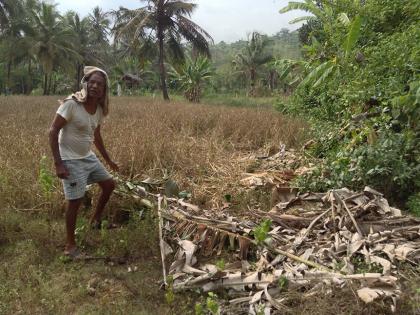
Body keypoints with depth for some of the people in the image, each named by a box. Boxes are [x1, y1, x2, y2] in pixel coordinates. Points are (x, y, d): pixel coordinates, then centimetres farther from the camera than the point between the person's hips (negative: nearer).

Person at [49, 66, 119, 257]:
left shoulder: (99, 109, 2)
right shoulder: (71, 103, -20)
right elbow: (53, 131, -19)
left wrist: (108, 159, 21)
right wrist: (58, 163, -23)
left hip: (89, 157, 8)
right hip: (71, 161, -8)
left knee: (109, 184, 15)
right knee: (75, 201, -3)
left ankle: (96, 218, 37)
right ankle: (70, 245, 14)